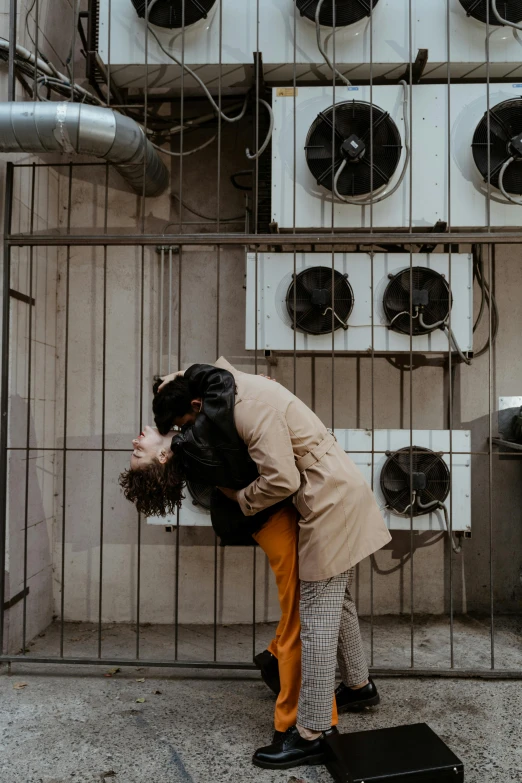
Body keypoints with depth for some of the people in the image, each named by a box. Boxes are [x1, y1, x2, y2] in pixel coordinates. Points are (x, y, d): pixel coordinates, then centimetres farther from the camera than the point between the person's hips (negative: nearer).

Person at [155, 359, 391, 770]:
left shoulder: (254, 410, -23)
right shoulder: (236, 382, 5)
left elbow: (281, 480, -25)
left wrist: (240, 498, -8)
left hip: (331, 504, -10)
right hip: (341, 495, 10)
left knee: (318, 618, -4)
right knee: (337, 603, 23)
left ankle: (311, 734, 5)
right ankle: (359, 685, 42)